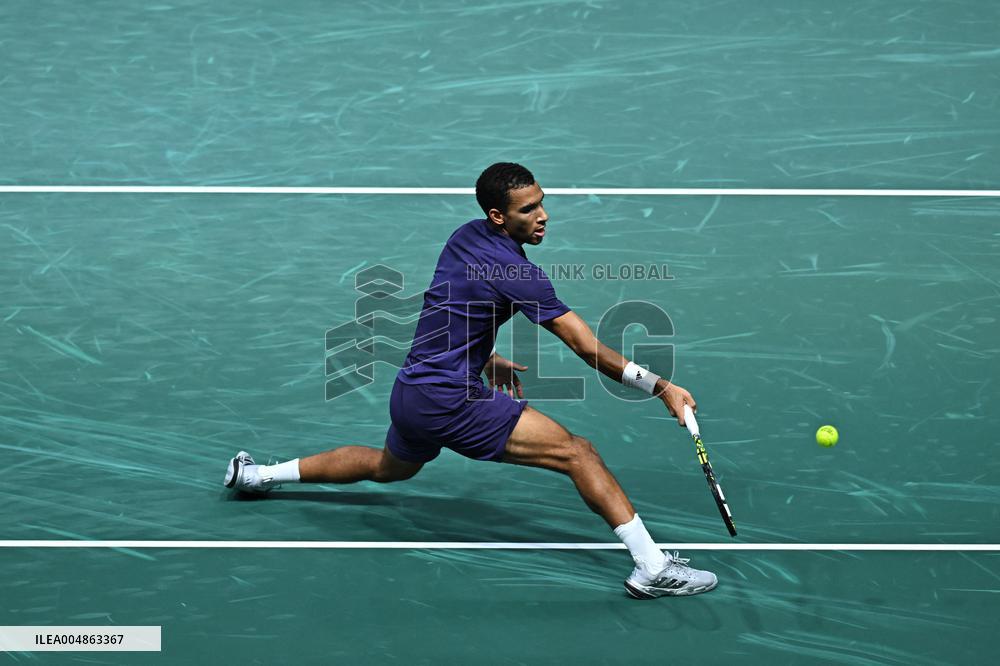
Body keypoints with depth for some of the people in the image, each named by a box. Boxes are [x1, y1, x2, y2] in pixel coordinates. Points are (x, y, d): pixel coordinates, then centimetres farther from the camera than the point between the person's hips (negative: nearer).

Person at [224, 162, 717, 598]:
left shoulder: (466, 236, 7)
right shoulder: (515, 272, -19)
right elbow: (586, 348, -21)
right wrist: (662, 389, -19)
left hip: (410, 395, 10)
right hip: (450, 402, -9)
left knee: (390, 467, 38)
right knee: (578, 453, -13)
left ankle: (255, 474, 48)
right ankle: (653, 568, -20)